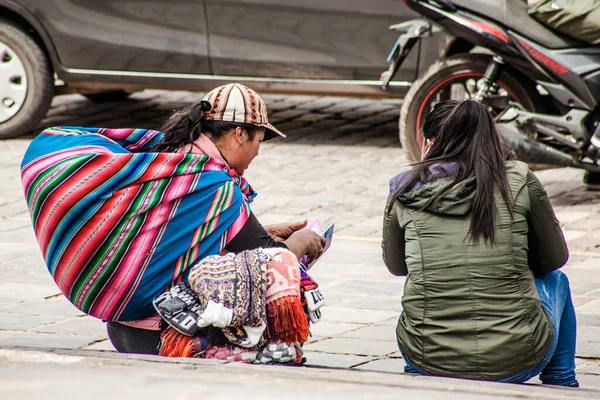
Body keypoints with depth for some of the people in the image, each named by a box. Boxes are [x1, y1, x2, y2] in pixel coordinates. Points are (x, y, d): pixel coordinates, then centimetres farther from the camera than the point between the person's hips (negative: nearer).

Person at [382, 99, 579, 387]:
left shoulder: (405, 192, 1)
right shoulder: (520, 182, -2)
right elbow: (554, 259, 11)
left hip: (430, 361, 2)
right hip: (516, 361, -1)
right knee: (555, 280, 32)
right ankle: (562, 385, 37)